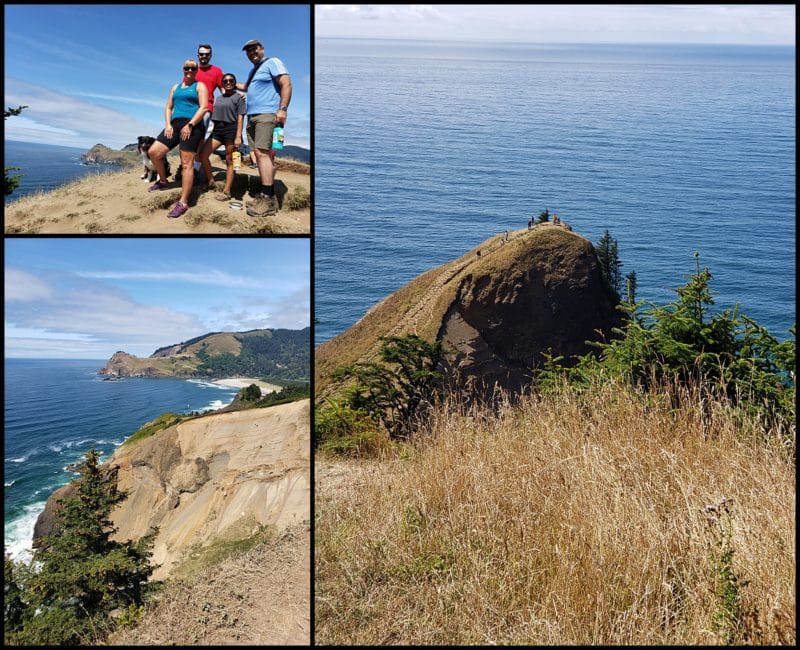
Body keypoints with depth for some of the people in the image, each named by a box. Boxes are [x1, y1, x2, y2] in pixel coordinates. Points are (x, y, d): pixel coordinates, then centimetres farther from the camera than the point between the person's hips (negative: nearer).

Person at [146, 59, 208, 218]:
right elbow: (168, 107, 20)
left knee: (186, 164, -10)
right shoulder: (175, 87, 24)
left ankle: (183, 202, -11)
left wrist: (190, 125, -17)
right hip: (175, 124, 6)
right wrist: (168, 125, 1)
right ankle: (163, 181, 19)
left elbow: (204, 108, -7)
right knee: (154, 152, -6)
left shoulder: (200, 86, 6)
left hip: (193, 126, -6)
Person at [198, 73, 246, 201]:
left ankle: (227, 191, -3)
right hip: (217, 129, 6)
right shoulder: (219, 98, 18)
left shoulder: (239, 97, 0)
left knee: (229, 161, -3)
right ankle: (210, 181, 15)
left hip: (231, 129, -6)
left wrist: (238, 136, -16)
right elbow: (215, 114, 21)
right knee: (203, 155, -1)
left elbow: (240, 118, -7)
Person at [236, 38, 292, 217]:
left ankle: (268, 199, -24)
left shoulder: (272, 62, -1)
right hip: (252, 116, 10)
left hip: (267, 114, -9)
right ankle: (267, 194, 5)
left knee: (262, 153, -19)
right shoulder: (254, 70, 25)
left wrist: (283, 109, -21)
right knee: (260, 154, 4)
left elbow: (286, 84, -12)